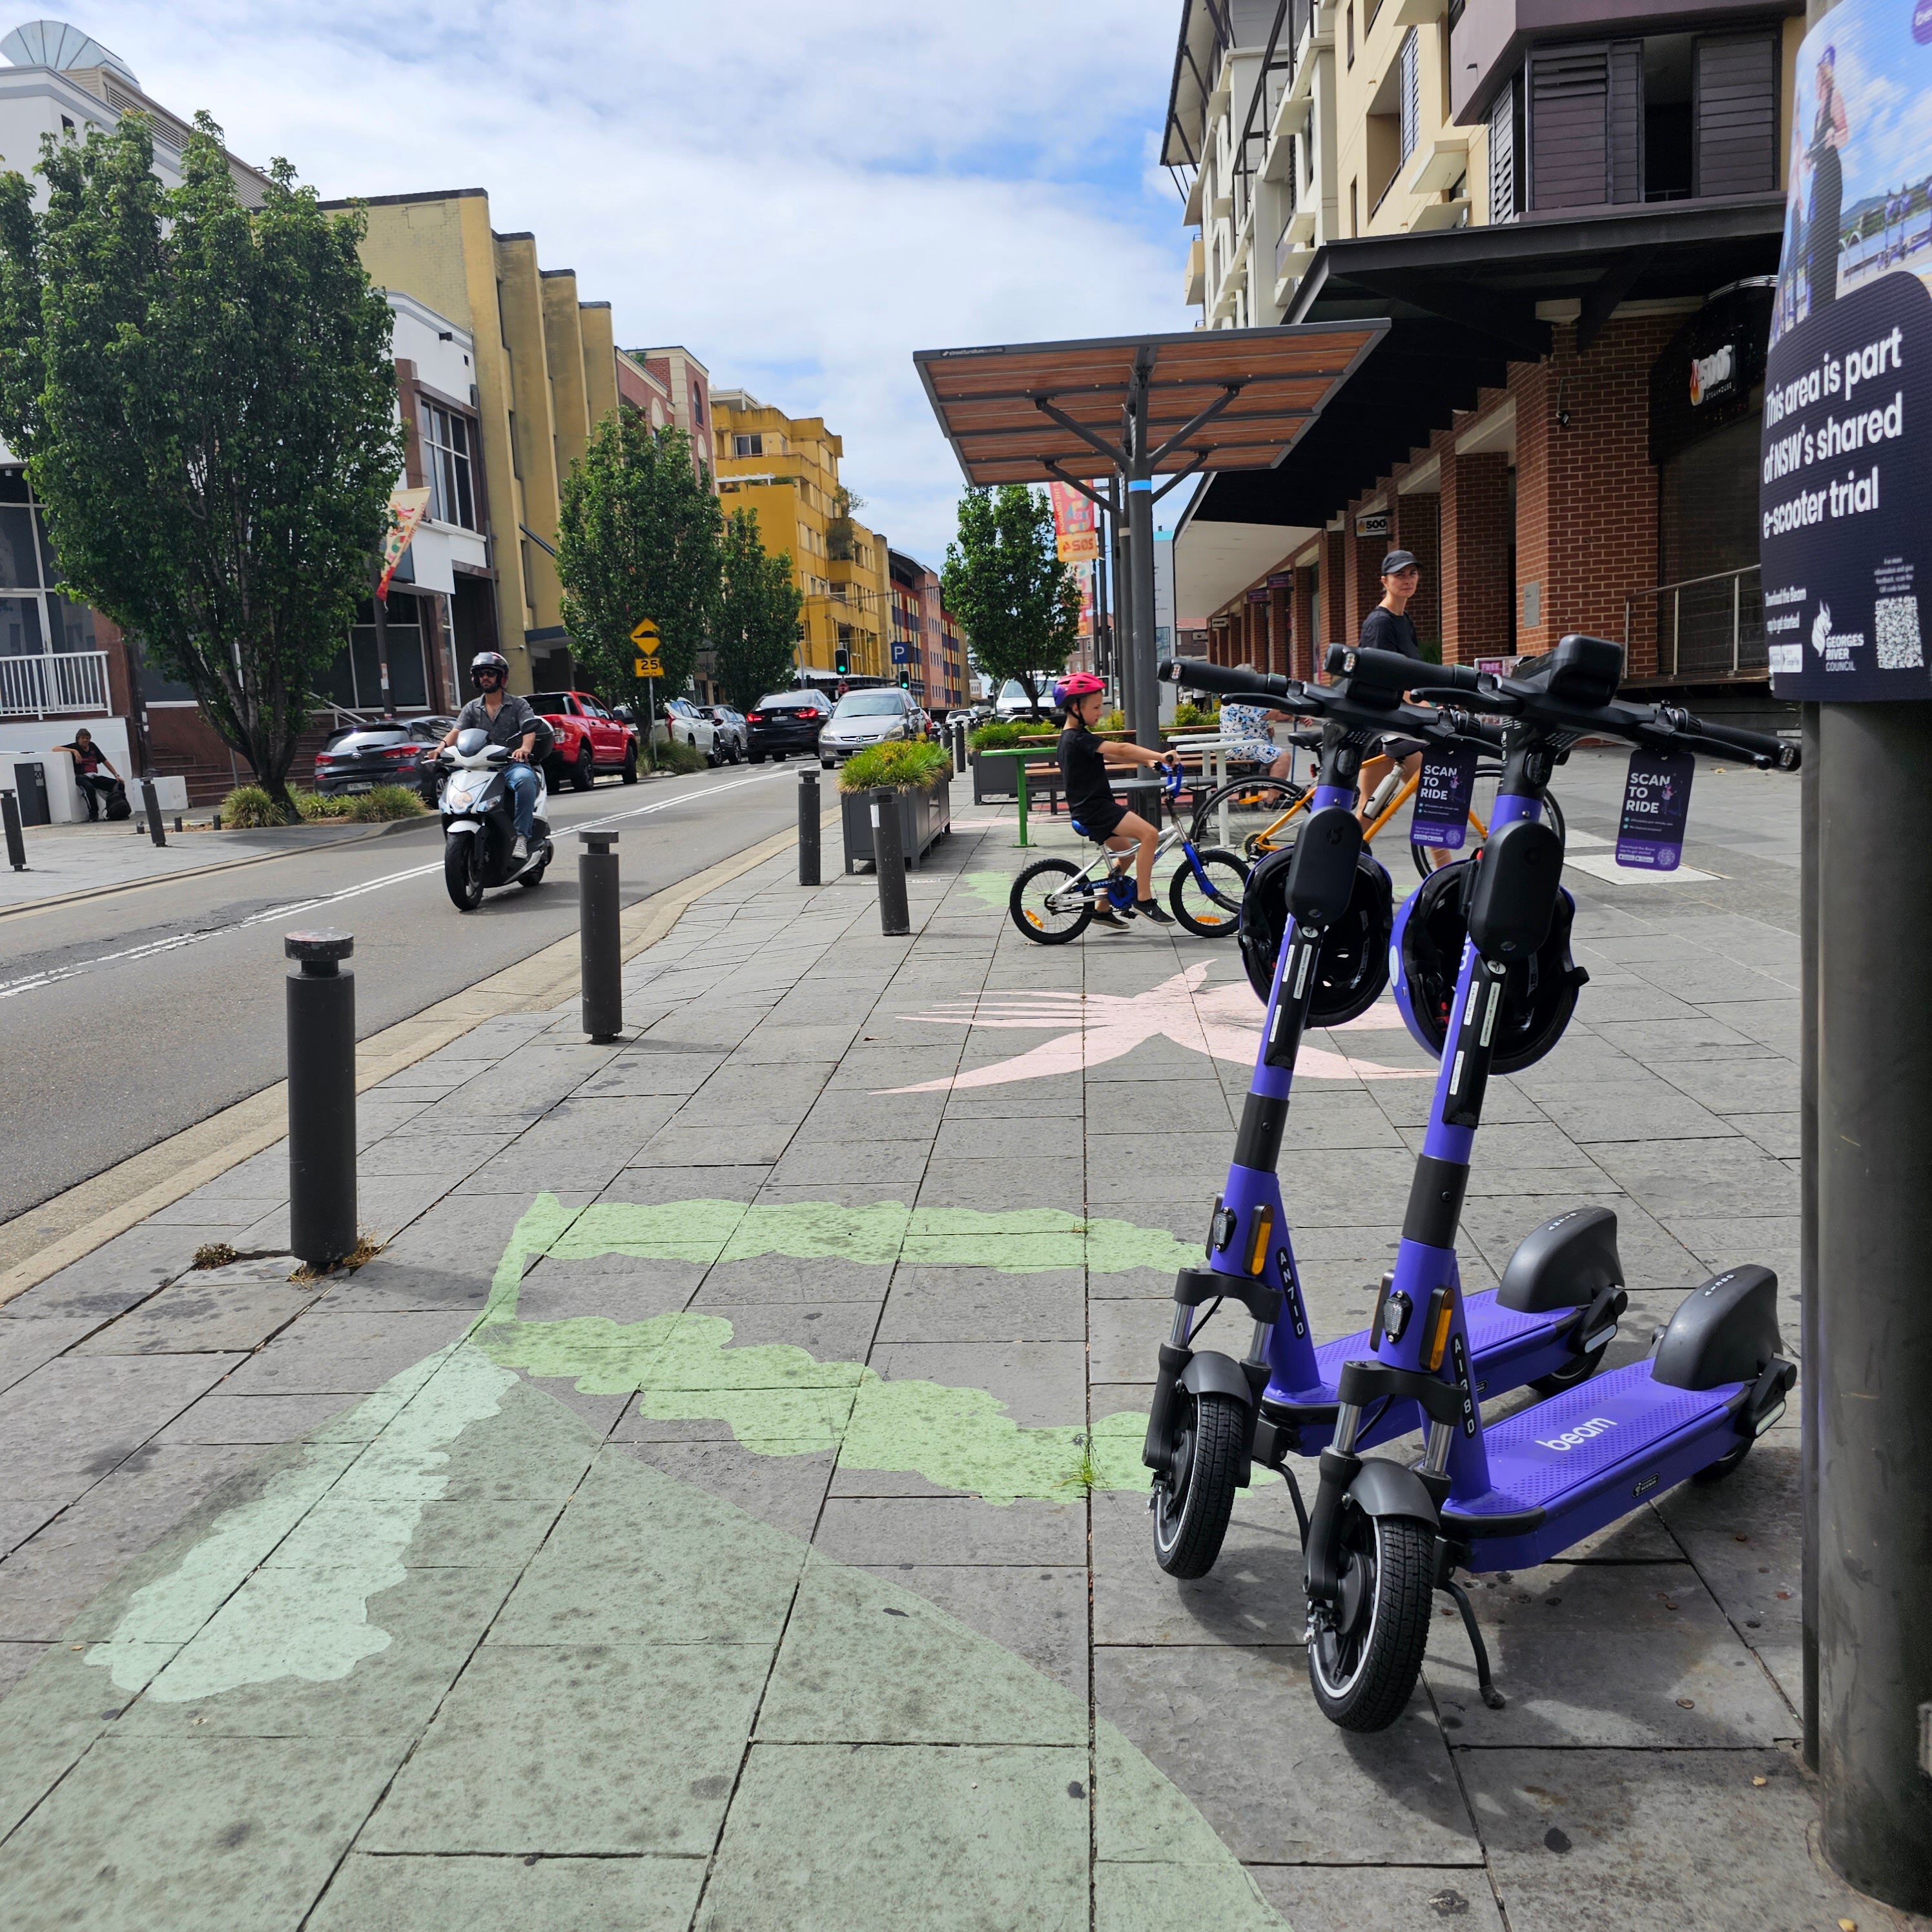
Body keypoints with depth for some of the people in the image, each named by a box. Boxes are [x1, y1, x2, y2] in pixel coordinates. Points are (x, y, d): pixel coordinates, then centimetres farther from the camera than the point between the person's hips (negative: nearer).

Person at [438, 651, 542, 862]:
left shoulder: (517, 704, 8)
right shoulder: (472, 708, 17)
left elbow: (530, 729, -9)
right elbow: (456, 731, 3)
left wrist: (525, 748, -33)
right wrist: (440, 749, -19)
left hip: (512, 764, -4)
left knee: (524, 779, -39)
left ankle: (521, 836, -35)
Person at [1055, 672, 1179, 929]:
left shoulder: (1069, 738, 15)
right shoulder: (1079, 739, -17)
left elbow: (1111, 757, 17)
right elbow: (1120, 750, -28)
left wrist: (1147, 761, 7)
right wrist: (1160, 756, -34)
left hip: (1088, 809, 11)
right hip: (1095, 809, -11)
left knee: (1127, 851, 23)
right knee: (1149, 834, -21)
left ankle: (1103, 908, 30)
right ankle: (1143, 899, -17)